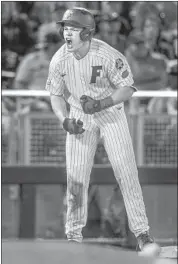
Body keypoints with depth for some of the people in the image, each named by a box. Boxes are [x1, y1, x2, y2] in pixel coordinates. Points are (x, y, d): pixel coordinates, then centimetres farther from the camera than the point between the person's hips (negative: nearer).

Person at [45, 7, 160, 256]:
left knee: (127, 173, -10)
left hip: (111, 112, -3)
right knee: (75, 177, 1)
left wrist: (100, 104, -29)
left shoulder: (108, 56, -24)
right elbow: (56, 95, 2)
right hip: (80, 117, 3)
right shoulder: (59, 60, -11)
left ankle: (142, 234, -5)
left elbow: (127, 89, -16)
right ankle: (74, 236, 14)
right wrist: (64, 119, -16)